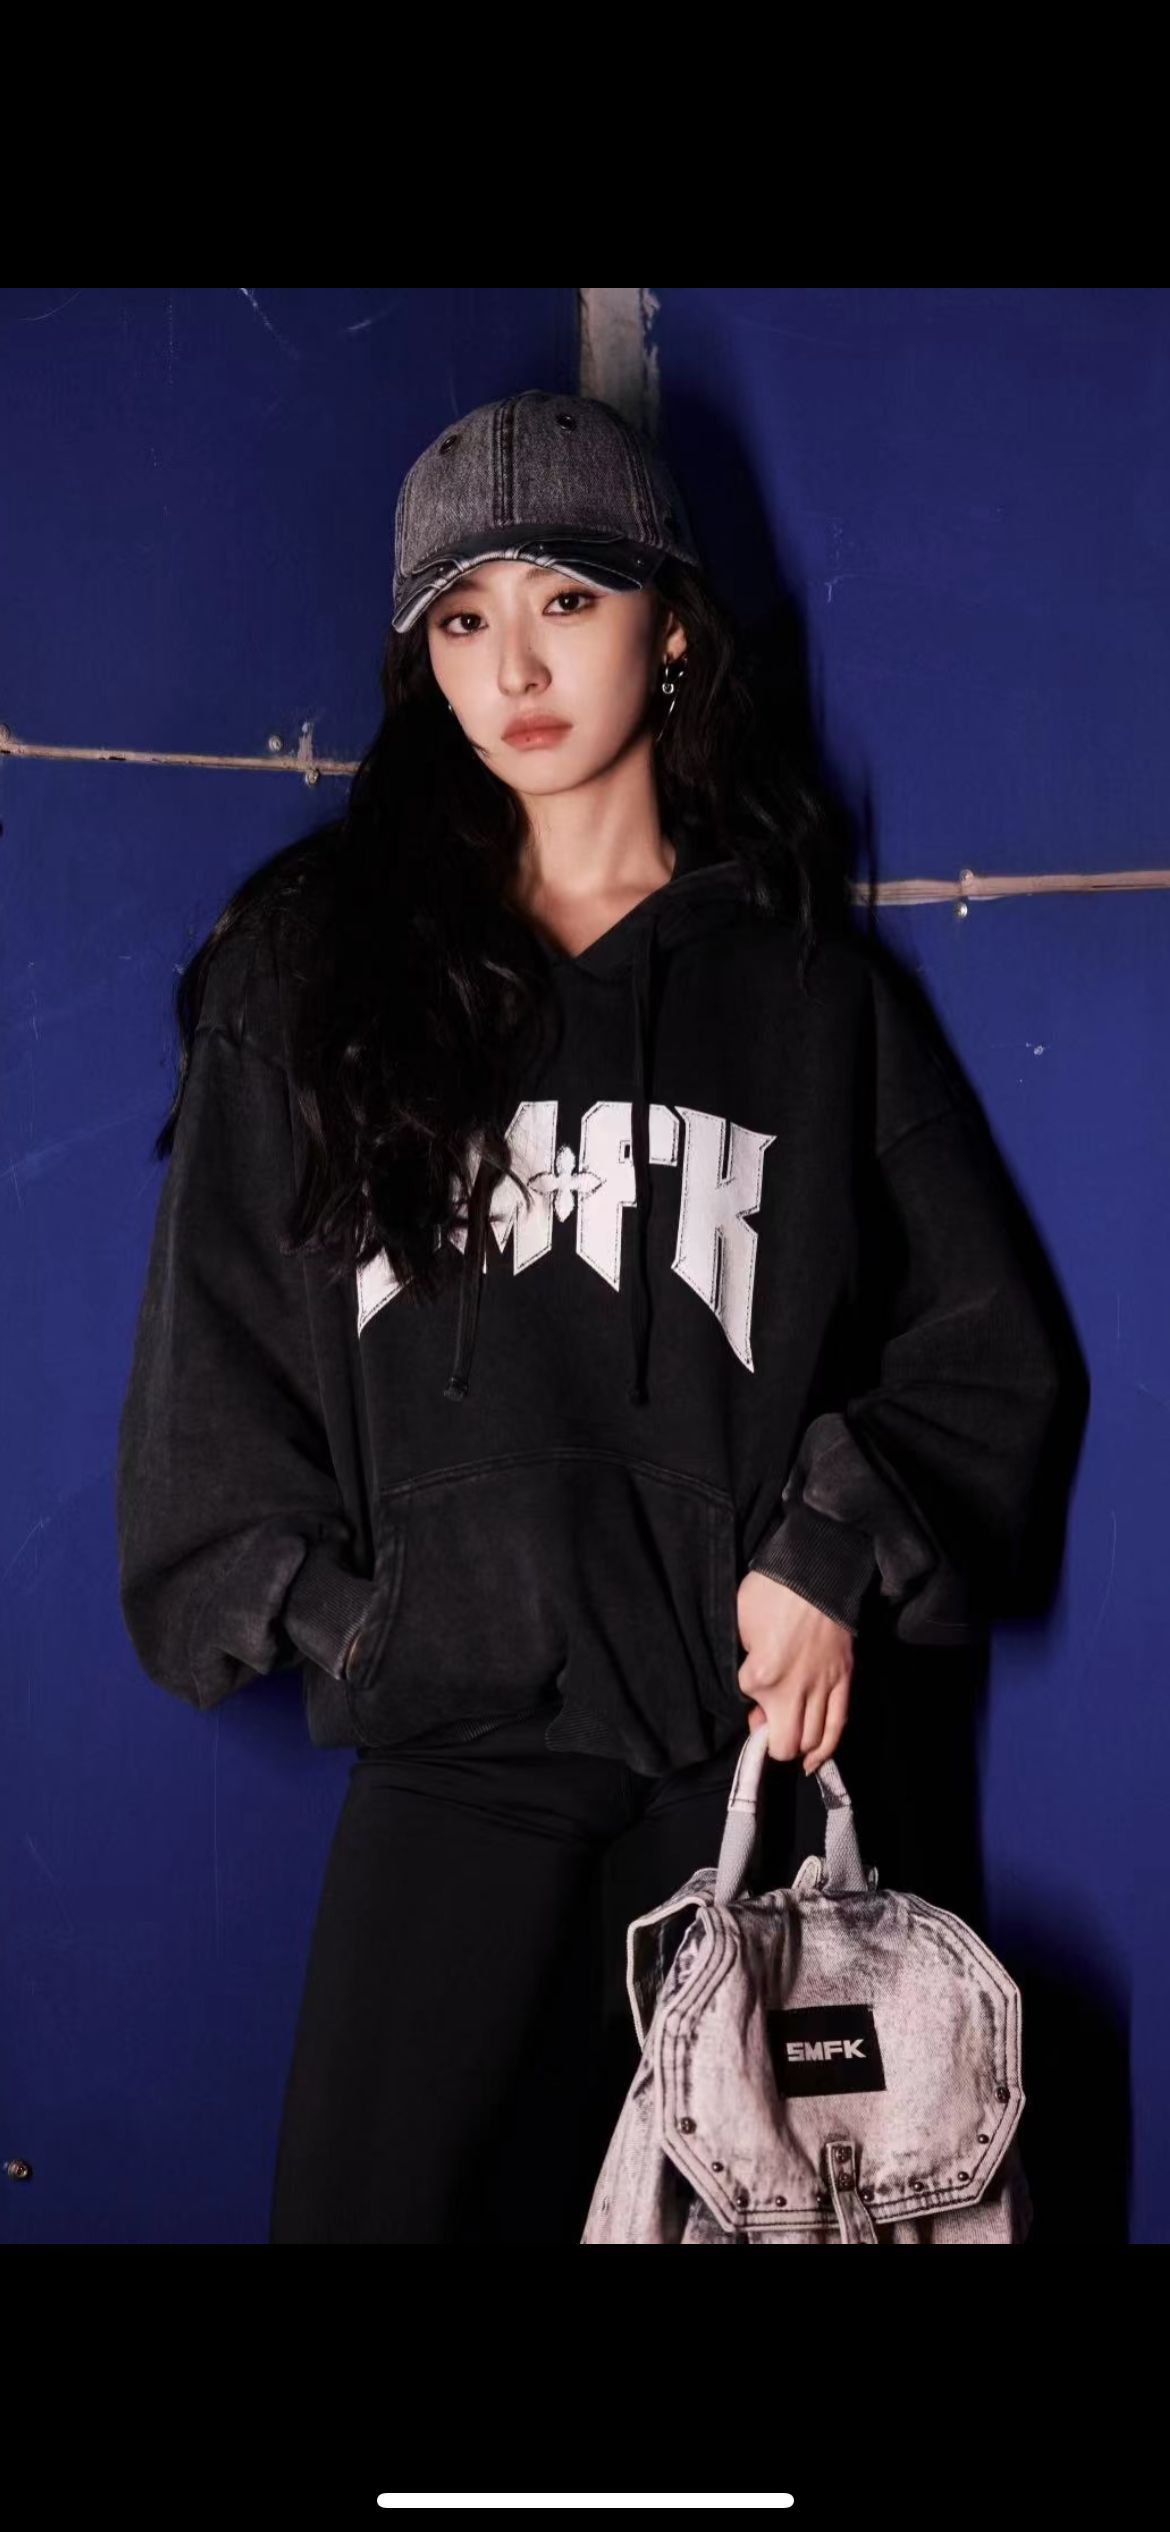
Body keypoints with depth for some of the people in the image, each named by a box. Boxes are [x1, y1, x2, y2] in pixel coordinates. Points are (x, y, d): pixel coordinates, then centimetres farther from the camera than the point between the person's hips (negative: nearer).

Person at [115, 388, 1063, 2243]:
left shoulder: (810, 992, 8)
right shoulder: (310, 970, 8)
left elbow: (981, 1343, 9)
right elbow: (216, 1345, 10)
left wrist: (836, 1555, -6)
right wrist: (303, 1607, 1)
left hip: (743, 1736, 0)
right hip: (450, 1745, 0)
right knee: (375, 2198, -4)